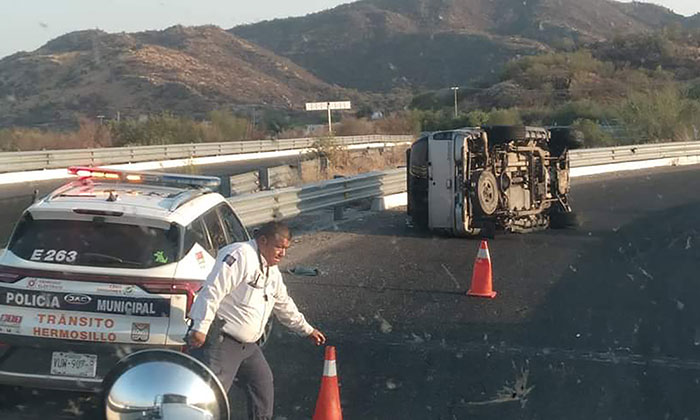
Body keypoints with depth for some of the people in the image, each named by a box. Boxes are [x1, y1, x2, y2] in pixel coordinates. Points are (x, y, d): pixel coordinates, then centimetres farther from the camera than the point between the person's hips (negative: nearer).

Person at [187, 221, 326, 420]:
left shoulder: (272, 272, 17)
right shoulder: (240, 255, -15)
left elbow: (284, 305, 33)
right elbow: (213, 290, -22)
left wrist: (307, 330, 37)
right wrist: (200, 328, -27)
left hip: (247, 344, 10)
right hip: (219, 339, -10)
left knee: (263, 385, 17)